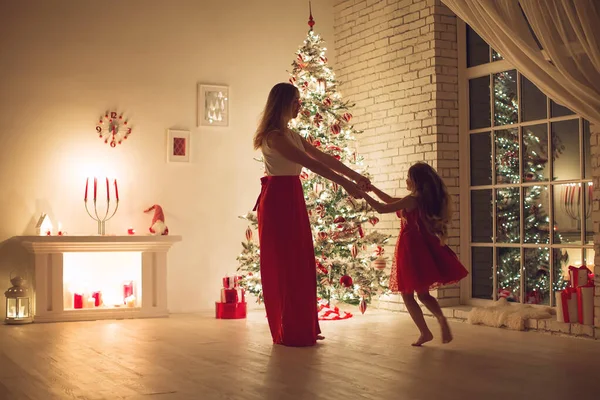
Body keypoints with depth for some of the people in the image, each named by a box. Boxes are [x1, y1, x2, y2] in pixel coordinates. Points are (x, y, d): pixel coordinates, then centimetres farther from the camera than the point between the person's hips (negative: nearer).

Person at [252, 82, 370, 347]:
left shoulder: (291, 135, 16)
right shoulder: (273, 136, -14)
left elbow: (323, 157, 15)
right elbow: (310, 163, -21)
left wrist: (355, 176, 10)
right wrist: (344, 183, -23)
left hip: (293, 199, 9)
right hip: (278, 200, -9)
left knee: (300, 263, 10)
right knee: (284, 265, -4)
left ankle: (302, 329, 17)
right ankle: (288, 332, 4)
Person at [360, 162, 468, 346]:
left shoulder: (412, 200, -15)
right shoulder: (425, 199, 11)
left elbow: (381, 208, -17)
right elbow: (392, 201, 20)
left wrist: (363, 194, -7)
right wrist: (373, 188, 20)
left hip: (411, 249, -8)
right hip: (424, 248, 8)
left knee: (407, 295, 4)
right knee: (423, 293, 14)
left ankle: (425, 332, 3)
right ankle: (441, 319, -12)